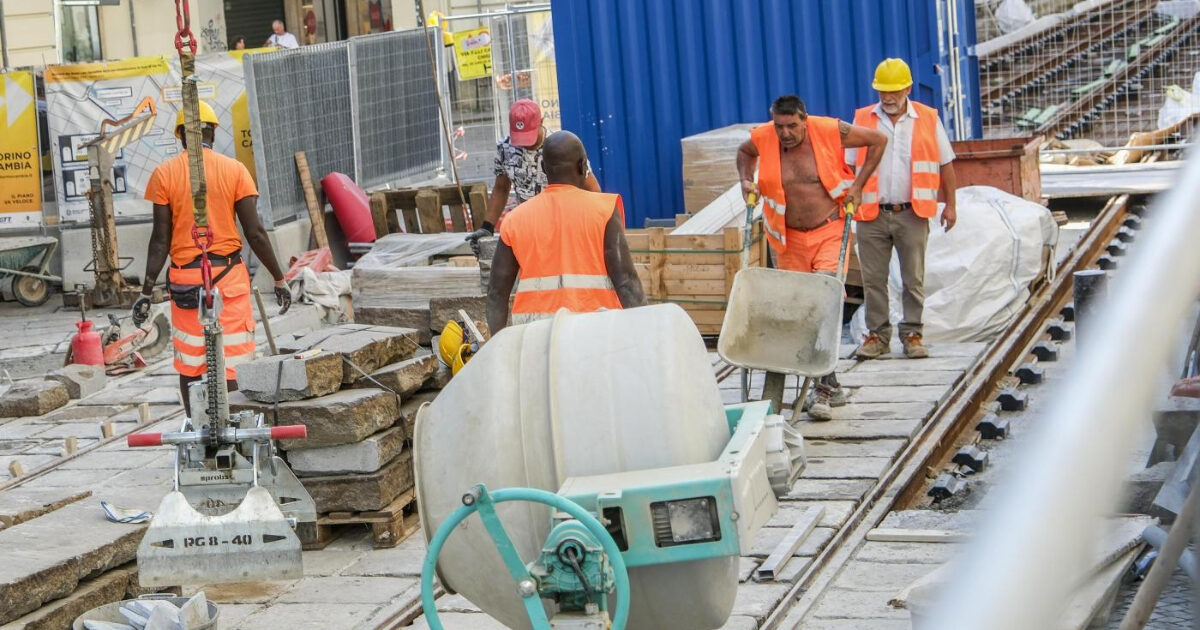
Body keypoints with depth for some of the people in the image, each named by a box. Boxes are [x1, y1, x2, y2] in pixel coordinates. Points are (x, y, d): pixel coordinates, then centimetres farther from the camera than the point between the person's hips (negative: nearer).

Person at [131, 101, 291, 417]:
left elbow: (160, 239, -3)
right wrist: (279, 279, 5)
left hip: (185, 279, 0)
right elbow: (255, 233, -4)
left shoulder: (165, 173, -1)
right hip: (229, 277, 0)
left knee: (188, 367, 11)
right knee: (226, 367, 3)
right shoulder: (234, 170, -1)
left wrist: (146, 291, 2)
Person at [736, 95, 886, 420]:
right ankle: (831, 386, 16)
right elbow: (744, 152, 21)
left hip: (829, 231, -4)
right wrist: (746, 180, 3)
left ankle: (823, 387, -19)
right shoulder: (763, 138, -5)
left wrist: (858, 183, -3)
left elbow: (878, 140, 2)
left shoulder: (830, 131, -12)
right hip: (789, 238, 4)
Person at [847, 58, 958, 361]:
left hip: (912, 214, -1)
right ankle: (878, 334, 12)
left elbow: (945, 165, 9)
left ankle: (912, 334, 12)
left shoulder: (928, 119, 5)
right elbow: (848, 165, 8)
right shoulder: (862, 120, 6)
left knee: (913, 279, 3)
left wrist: (950, 205, 6)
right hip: (872, 214, 1)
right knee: (873, 279, 3)